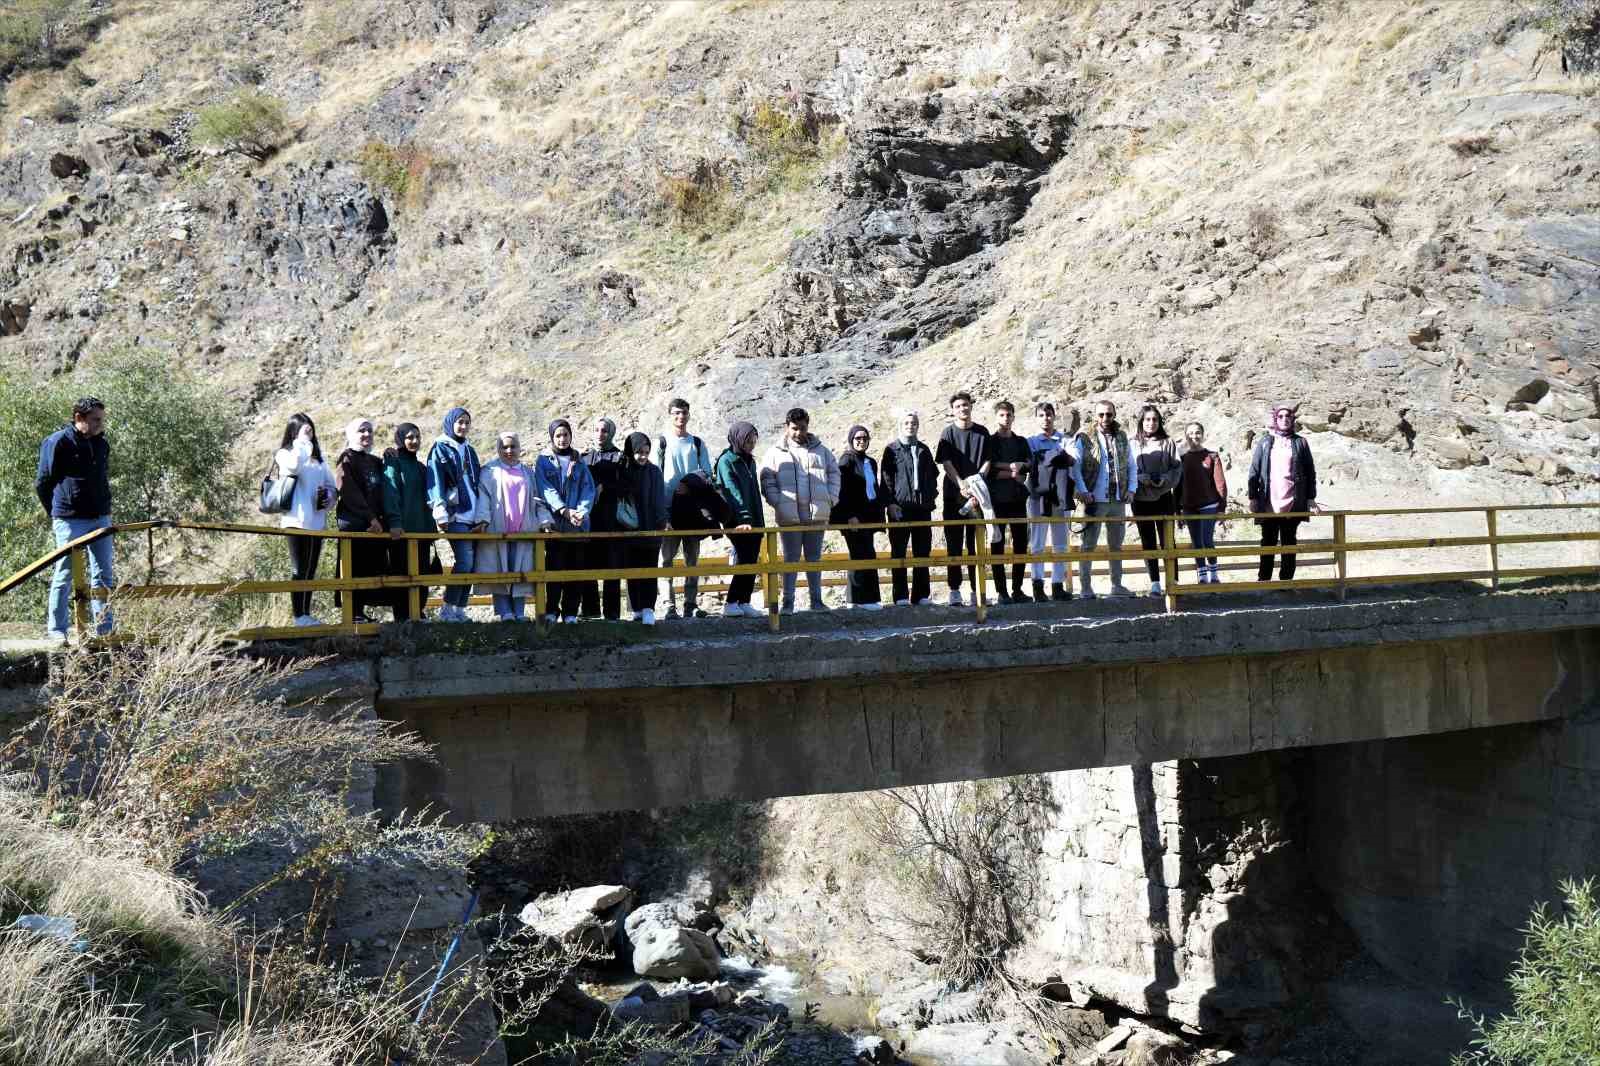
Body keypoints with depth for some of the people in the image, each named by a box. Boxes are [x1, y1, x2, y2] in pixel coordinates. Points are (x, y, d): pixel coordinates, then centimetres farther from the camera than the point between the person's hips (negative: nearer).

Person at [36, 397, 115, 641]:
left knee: (103, 575, 7)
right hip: (70, 520, -6)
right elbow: (42, 484, -4)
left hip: (100, 518, 6)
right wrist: (56, 513, 3)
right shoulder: (58, 442, -9)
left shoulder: (102, 444, 12)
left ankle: (105, 629, 12)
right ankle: (57, 630, 8)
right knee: (64, 575, 0)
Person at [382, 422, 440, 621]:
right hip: (401, 529, -7)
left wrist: (431, 527, 20)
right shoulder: (393, 462, 0)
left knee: (422, 573, 3)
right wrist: (394, 522, -23)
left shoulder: (420, 467, 22)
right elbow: (390, 493, -12)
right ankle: (403, 617, -4)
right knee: (402, 573, -6)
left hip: (421, 529, 7)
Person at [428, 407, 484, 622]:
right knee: (465, 562, -16)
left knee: (471, 564, 2)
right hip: (455, 516, -7)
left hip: (473, 516, 7)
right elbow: (436, 484, -7)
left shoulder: (469, 451, 22)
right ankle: (448, 610, -11)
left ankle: (460, 610, 7)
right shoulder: (440, 449, 2)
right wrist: (441, 515, -17)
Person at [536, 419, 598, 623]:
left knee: (575, 568, 1)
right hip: (555, 523, -2)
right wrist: (565, 511, -19)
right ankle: (551, 611, 0)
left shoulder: (579, 463, 14)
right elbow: (546, 490, -6)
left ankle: (571, 612, 7)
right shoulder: (543, 462, 7)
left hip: (579, 524, 2)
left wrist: (582, 510, -15)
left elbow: (588, 489, 4)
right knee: (555, 567, -7)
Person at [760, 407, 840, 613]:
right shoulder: (775, 452, 3)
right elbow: (767, 482, 2)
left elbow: (834, 473, 15)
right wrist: (778, 503, -10)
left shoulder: (820, 450, 11)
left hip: (817, 515, 3)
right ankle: (788, 602, 3)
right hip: (789, 516, -2)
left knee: (814, 557, 10)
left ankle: (816, 600, 16)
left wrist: (830, 499, 4)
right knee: (791, 558, 0)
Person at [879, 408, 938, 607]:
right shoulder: (892, 449, 3)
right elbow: (885, 477, -2)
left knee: (922, 552, 5)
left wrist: (931, 497, 10)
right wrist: (890, 503, -10)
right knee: (899, 553, -1)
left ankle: (921, 594, 11)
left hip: (923, 507, 4)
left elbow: (933, 475, 22)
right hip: (899, 507, -4)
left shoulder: (924, 450, 16)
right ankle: (901, 596, 1)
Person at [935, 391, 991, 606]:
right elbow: (946, 463, -6)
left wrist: (976, 480, -12)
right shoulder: (948, 433, 2)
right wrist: (962, 485, -18)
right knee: (954, 544, 1)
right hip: (954, 494, -2)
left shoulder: (982, 432, 8)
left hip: (977, 495, 2)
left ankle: (977, 590, 7)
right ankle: (954, 590, 3)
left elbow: (987, 461, 5)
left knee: (976, 544, 4)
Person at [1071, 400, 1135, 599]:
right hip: (1094, 500, -5)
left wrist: (1131, 489, 5)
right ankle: (1085, 586, 3)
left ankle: (1117, 585, 19)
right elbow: (1074, 465, -8)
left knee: (1116, 545, 11)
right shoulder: (1084, 437, -4)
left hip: (1118, 500, 5)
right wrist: (1082, 491, -16)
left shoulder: (1122, 437, 11)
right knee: (1088, 545, -1)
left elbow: (1131, 464, 17)